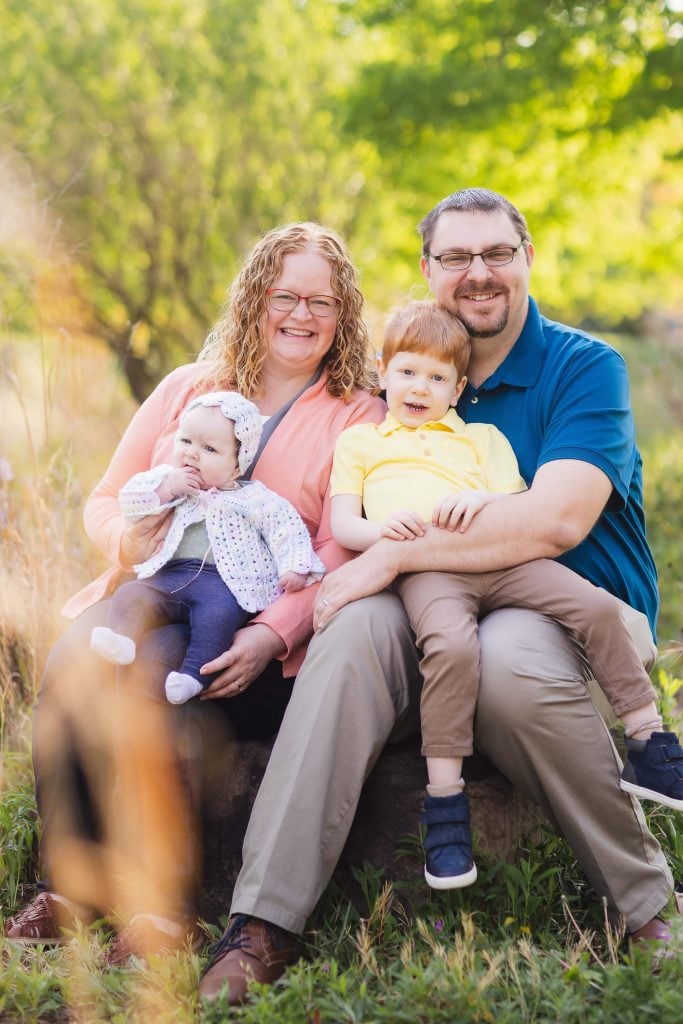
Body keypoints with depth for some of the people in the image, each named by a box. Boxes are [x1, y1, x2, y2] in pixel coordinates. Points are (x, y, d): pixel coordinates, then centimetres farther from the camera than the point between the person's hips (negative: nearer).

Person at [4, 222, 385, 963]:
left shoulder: (359, 417, 7)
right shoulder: (186, 389, 19)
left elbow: (340, 554, -5)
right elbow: (105, 500, 19)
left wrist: (271, 635, -22)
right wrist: (129, 539, -6)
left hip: (260, 634, -4)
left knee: (148, 677, -33)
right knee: (70, 665, -28)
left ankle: (162, 904, -24)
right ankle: (68, 883, -17)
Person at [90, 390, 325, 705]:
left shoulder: (254, 498, 11)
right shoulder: (167, 480, 21)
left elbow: (286, 528, 7)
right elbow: (130, 500, 12)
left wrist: (295, 567, -9)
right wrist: (164, 489, -3)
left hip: (223, 583, -4)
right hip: (167, 577, 4)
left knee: (218, 611, -34)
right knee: (132, 593, -22)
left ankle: (193, 674, -42)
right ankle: (121, 638, -41)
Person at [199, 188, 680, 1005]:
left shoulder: (585, 368, -3)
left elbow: (555, 521, -19)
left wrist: (397, 552, -20)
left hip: (581, 612, -4)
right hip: (444, 615, 4)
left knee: (508, 660, -37)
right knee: (357, 626, -27)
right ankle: (265, 925, -30)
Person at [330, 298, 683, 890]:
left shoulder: (481, 438, 30)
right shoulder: (359, 441, 28)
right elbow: (342, 524, 15)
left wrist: (482, 502, -9)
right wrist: (380, 529, -9)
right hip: (424, 569, -3)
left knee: (597, 607, -18)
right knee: (451, 646, -35)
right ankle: (445, 800, -28)